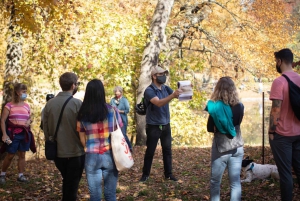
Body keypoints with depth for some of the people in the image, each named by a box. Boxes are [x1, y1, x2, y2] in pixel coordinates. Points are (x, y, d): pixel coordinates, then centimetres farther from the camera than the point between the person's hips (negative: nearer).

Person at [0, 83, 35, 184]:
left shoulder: (27, 106, 9)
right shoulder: (9, 105, -6)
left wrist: (29, 122, -3)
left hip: (25, 133, 4)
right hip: (13, 133, -4)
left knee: (22, 154, 7)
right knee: (10, 155, -1)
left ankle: (21, 175, 13)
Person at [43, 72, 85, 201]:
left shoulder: (49, 104, -2)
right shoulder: (77, 103, -15)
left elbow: (46, 128, 5)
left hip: (57, 152, 5)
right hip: (75, 153, -5)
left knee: (66, 182, 25)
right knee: (72, 186, 10)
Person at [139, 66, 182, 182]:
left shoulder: (166, 88, 6)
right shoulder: (149, 90, -15)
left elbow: (177, 95, -6)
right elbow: (159, 103, -30)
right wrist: (173, 95, -43)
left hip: (166, 125, 6)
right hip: (153, 126, -6)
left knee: (167, 150, 9)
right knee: (150, 151, 4)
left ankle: (168, 174, 19)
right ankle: (145, 174, 16)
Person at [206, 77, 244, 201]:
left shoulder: (214, 107, -13)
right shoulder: (239, 106, -4)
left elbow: (210, 128, -5)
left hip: (220, 148, -3)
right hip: (237, 148, 3)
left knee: (215, 182, 12)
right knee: (235, 182, 8)